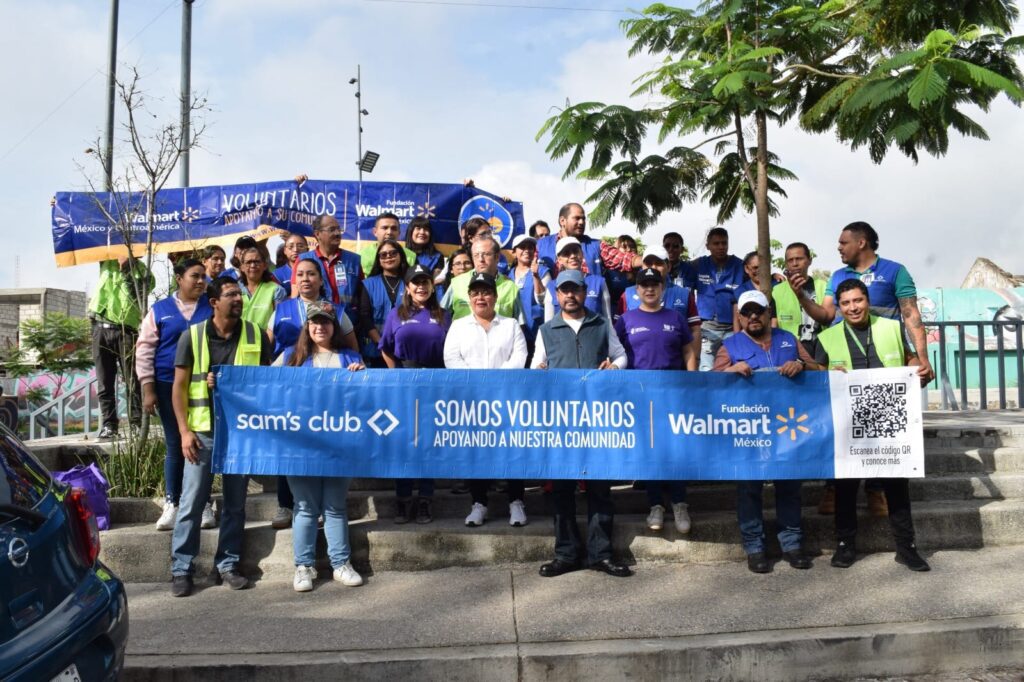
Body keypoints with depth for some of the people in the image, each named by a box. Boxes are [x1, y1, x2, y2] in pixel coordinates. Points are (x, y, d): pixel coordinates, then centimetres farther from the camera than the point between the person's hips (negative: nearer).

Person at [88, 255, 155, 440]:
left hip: (125, 331, -3)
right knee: (104, 383, 3)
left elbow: (137, 293, -3)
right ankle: (108, 425, 6)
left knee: (133, 380, -6)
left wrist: (127, 268, -4)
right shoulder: (108, 263, 16)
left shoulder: (142, 271, 8)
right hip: (101, 328, 3)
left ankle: (137, 424, -5)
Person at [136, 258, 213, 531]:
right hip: (169, 386, 1)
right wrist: (148, 389, -1)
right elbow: (144, 349, 5)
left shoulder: (212, 308, 6)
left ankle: (204, 504, 13)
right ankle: (172, 504, 17)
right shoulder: (160, 310, 7)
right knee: (174, 446, 7)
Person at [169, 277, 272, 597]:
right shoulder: (192, 335, 0)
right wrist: (184, 430, -5)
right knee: (192, 502, 2)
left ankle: (228, 564, 23)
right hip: (203, 431, -1)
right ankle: (181, 568, 15)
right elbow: (179, 387, 2)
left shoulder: (256, 336, 4)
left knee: (235, 503, 10)